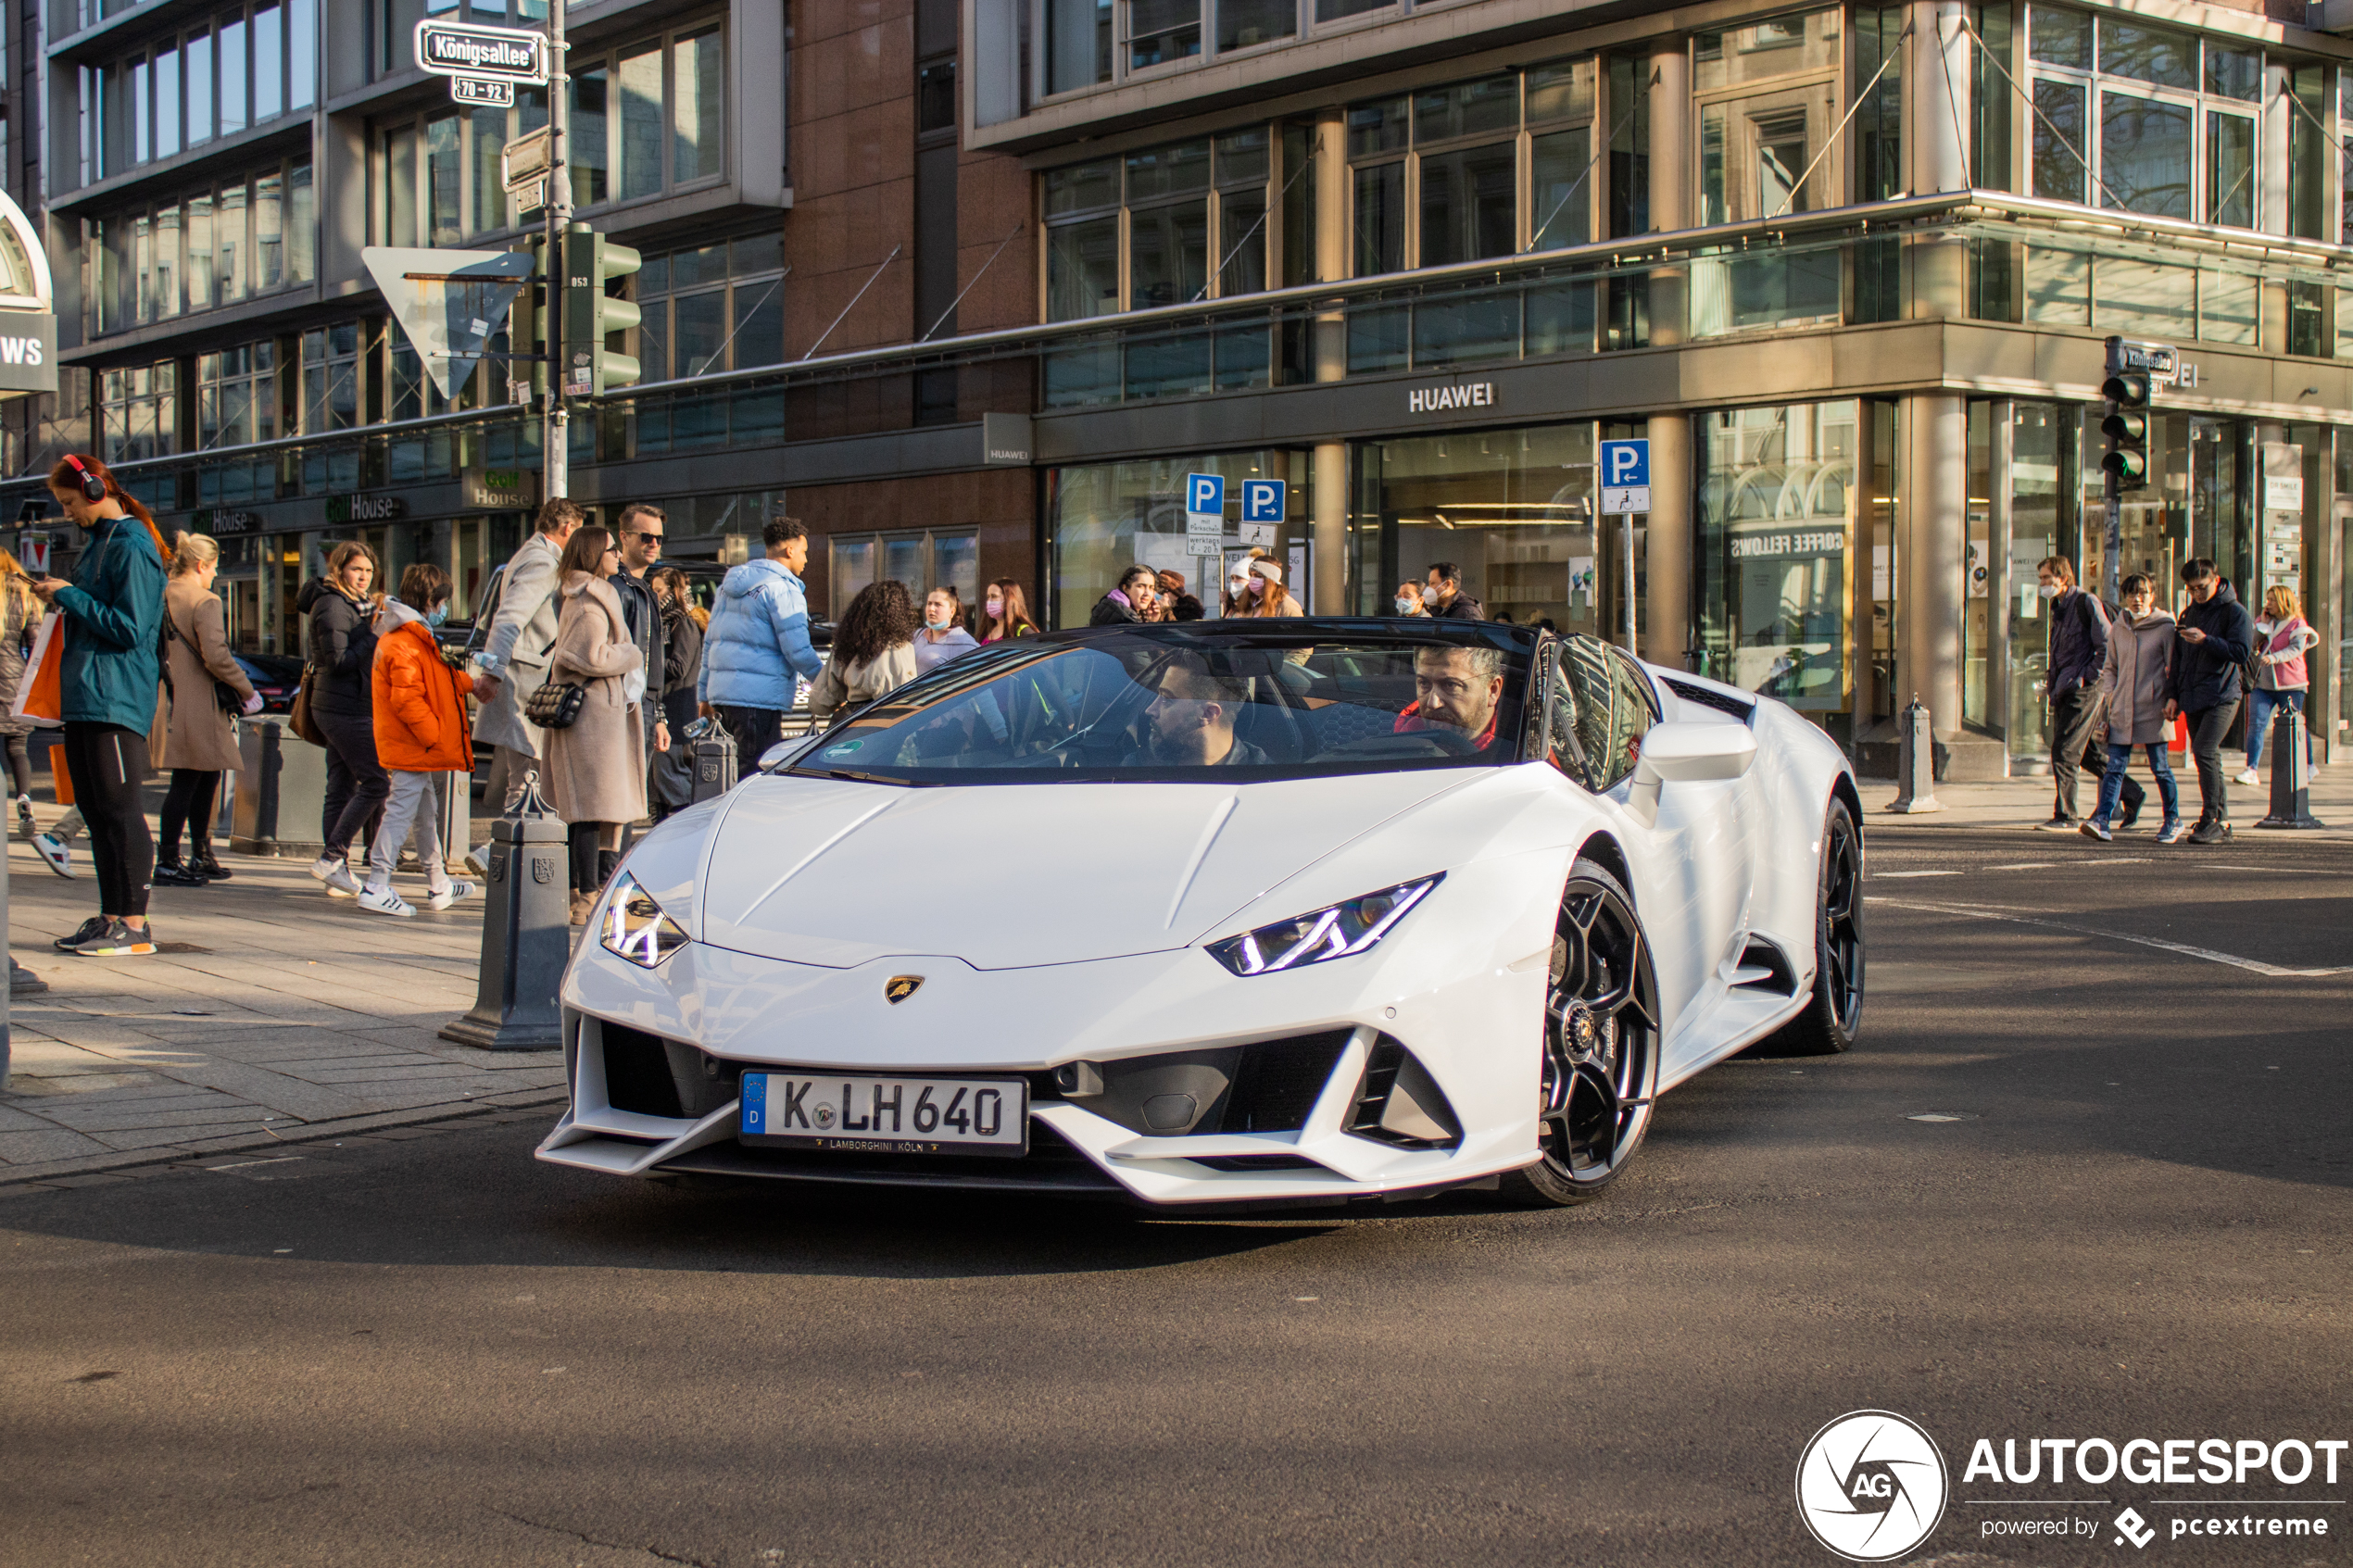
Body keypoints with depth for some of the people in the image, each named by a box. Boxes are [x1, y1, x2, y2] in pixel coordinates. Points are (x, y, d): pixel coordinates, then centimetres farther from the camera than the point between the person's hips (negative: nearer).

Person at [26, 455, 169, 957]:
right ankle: (110, 916, 15)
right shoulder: (98, 542, 19)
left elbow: (129, 628, -16)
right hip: (83, 698, 10)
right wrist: (62, 600, 9)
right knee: (96, 813, 10)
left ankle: (134, 926, -8)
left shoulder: (132, 547, -11)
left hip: (117, 700, -10)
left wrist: (69, 595, -11)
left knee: (121, 812, -9)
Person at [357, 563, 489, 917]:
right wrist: (435, 735, -21)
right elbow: (406, 699, -25)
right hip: (411, 749, -11)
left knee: (425, 813, 18)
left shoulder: (416, 638, 14)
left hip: (416, 747, 11)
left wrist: (472, 684, 26)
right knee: (401, 811, -10)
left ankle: (439, 884, 29)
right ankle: (376, 888, -10)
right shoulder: (405, 645, -20)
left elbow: (438, 677, 26)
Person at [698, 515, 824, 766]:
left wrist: (704, 694, 26)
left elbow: (709, 642, 22)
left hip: (721, 693, 9)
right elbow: (798, 651, -13)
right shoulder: (783, 590, -8)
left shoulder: (729, 586, 19)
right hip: (758, 697, -9)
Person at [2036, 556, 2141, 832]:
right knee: (2090, 752, 12)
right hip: (2064, 690, 9)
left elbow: (2107, 648, -13)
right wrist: (2052, 676, 15)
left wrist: (2088, 677, -15)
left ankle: (2066, 816, -9)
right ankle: (2131, 794, 24)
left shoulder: (2087, 603, -9)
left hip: (2085, 689, -9)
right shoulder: (2059, 607, 18)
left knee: (2064, 750, -12)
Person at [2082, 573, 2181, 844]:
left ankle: (2173, 821, 18)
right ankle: (2102, 821, -13)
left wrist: (2173, 700, -10)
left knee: (2160, 768, 4)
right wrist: (2109, 692, 8)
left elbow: (2174, 669, 0)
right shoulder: (2118, 630, 12)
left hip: (2152, 710, -4)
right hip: (2122, 711, 4)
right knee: (2115, 766, -4)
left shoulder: (2165, 628, -1)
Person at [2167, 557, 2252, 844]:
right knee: (2208, 758, 7)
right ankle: (2221, 820, 13)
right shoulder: (2189, 614, 17)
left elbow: (2242, 652, -12)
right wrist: (2173, 694, 13)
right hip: (2193, 699, 7)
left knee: (2205, 752, -19)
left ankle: (2212, 820, -16)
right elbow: (2179, 657, 21)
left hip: (2222, 696, -7)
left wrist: (2206, 640, -19)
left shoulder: (2234, 612, -3)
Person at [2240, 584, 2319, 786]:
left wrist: (2273, 658, -31)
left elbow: (2296, 649, -16)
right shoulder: (2264, 623, 13)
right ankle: (2251, 771, -16)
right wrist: (2263, 625, -6)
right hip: (2263, 683, 4)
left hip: (2290, 684, -4)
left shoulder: (2297, 624, -3)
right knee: (2256, 724, -11)